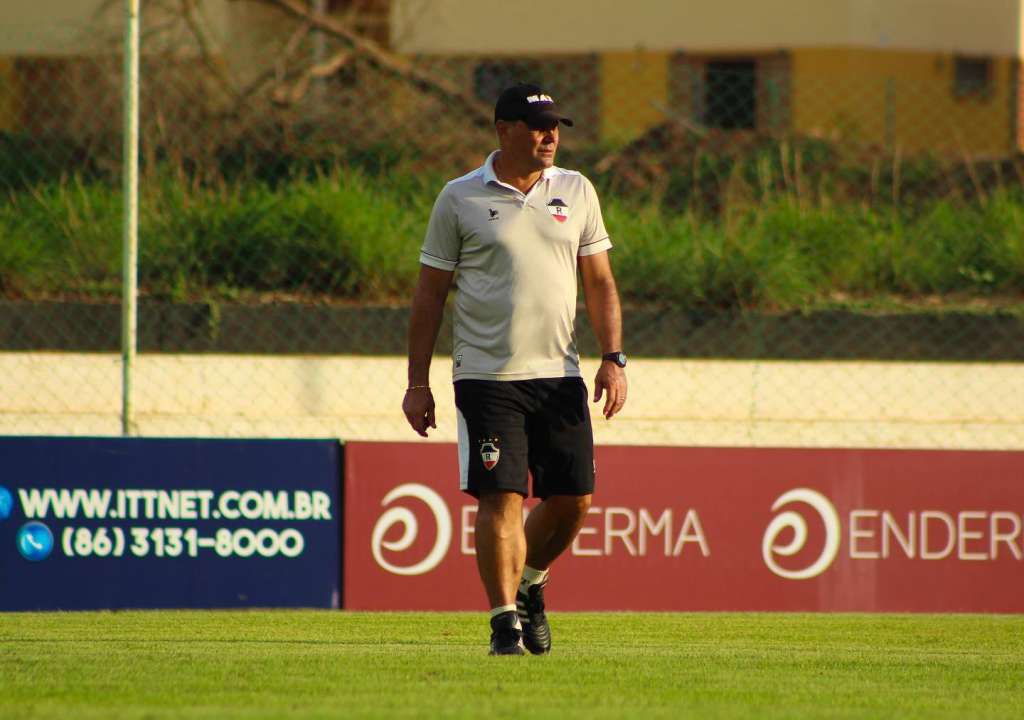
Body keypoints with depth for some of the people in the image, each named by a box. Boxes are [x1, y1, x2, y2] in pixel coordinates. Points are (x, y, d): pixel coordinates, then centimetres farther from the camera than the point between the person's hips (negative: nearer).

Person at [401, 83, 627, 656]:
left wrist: (613, 359, 1)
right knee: (501, 498, -11)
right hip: (487, 377, -4)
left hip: (559, 374, 4)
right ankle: (505, 619, -5)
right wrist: (418, 383, -1)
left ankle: (529, 583, 29)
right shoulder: (460, 199, 0)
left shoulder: (576, 192, 10)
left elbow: (600, 282, 13)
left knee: (575, 499, 3)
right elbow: (430, 293, 3)